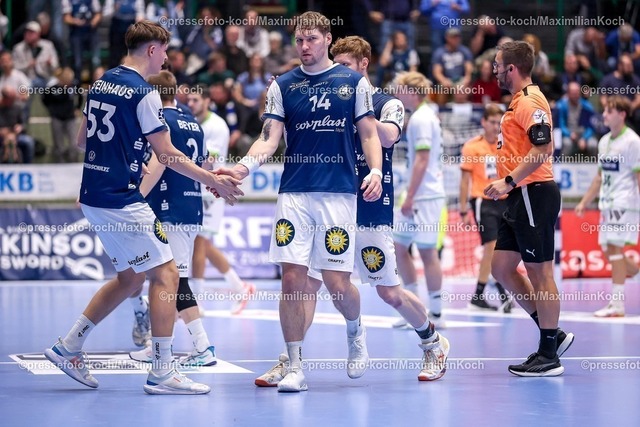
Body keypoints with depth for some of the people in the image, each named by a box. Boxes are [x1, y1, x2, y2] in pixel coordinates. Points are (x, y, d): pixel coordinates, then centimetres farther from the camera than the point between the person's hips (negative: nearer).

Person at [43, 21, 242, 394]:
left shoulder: (101, 84, 11)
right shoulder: (144, 93, -13)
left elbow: (83, 141, 21)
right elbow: (167, 155, -13)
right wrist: (213, 180, -5)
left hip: (94, 196, 9)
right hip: (123, 201, -9)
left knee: (131, 278, 19)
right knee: (166, 273, -4)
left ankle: (69, 347, 20)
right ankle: (162, 373, -5)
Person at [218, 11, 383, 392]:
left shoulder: (354, 82, 5)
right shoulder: (283, 86, 8)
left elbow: (369, 133, 6)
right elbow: (270, 138, 3)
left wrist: (376, 171, -11)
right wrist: (245, 166, -16)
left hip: (339, 193, -2)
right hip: (294, 194, 2)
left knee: (337, 282, -2)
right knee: (293, 279, -4)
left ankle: (356, 332, 30)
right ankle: (295, 367, 4)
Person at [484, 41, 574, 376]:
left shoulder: (529, 101, -13)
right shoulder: (518, 101, 18)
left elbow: (543, 148, -24)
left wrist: (509, 182, -25)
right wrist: (508, 184, 20)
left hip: (534, 195, -11)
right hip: (521, 198, 11)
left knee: (540, 274, -5)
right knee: (501, 268, 11)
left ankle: (549, 356, 1)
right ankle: (553, 334, 17)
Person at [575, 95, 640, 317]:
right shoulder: (604, 141, 13)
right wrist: (584, 202, 21)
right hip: (607, 204, 8)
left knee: (614, 249, -11)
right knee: (609, 250, 7)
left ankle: (617, 304, -9)